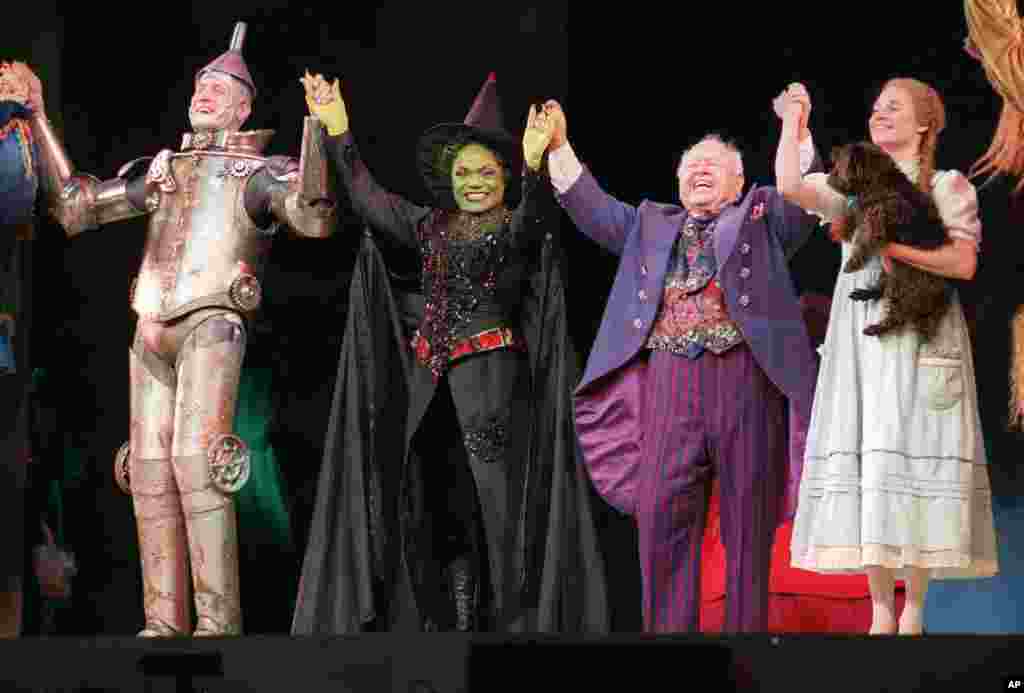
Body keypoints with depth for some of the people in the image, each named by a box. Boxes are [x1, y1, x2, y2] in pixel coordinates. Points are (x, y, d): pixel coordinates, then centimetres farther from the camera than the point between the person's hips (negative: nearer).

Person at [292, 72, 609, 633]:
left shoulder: (519, 226, 2)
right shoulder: (431, 227, 17)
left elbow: (533, 218, -20)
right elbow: (368, 197, 16)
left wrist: (534, 165, -41)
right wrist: (337, 131, 8)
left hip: (495, 378, -5)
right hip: (431, 382, 5)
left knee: (494, 498, -10)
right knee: (436, 506, 0)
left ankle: (511, 622, -9)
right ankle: (451, 620, 3)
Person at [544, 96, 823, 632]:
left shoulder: (761, 217, 16)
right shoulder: (652, 225, 25)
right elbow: (594, 211, 20)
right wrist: (560, 149, 10)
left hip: (746, 378, -2)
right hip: (669, 382, 3)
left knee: (748, 521, 0)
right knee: (662, 515, -3)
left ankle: (746, 628, 6)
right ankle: (668, 630, 2)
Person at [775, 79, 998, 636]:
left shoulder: (947, 186, 5)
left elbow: (964, 262, -7)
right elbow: (789, 186, -1)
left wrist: (894, 245, -14)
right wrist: (793, 119, 4)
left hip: (920, 337, -4)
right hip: (861, 338, 4)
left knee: (911, 454, -9)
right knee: (866, 456, -2)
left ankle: (913, 611, -5)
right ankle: (880, 610, 1)